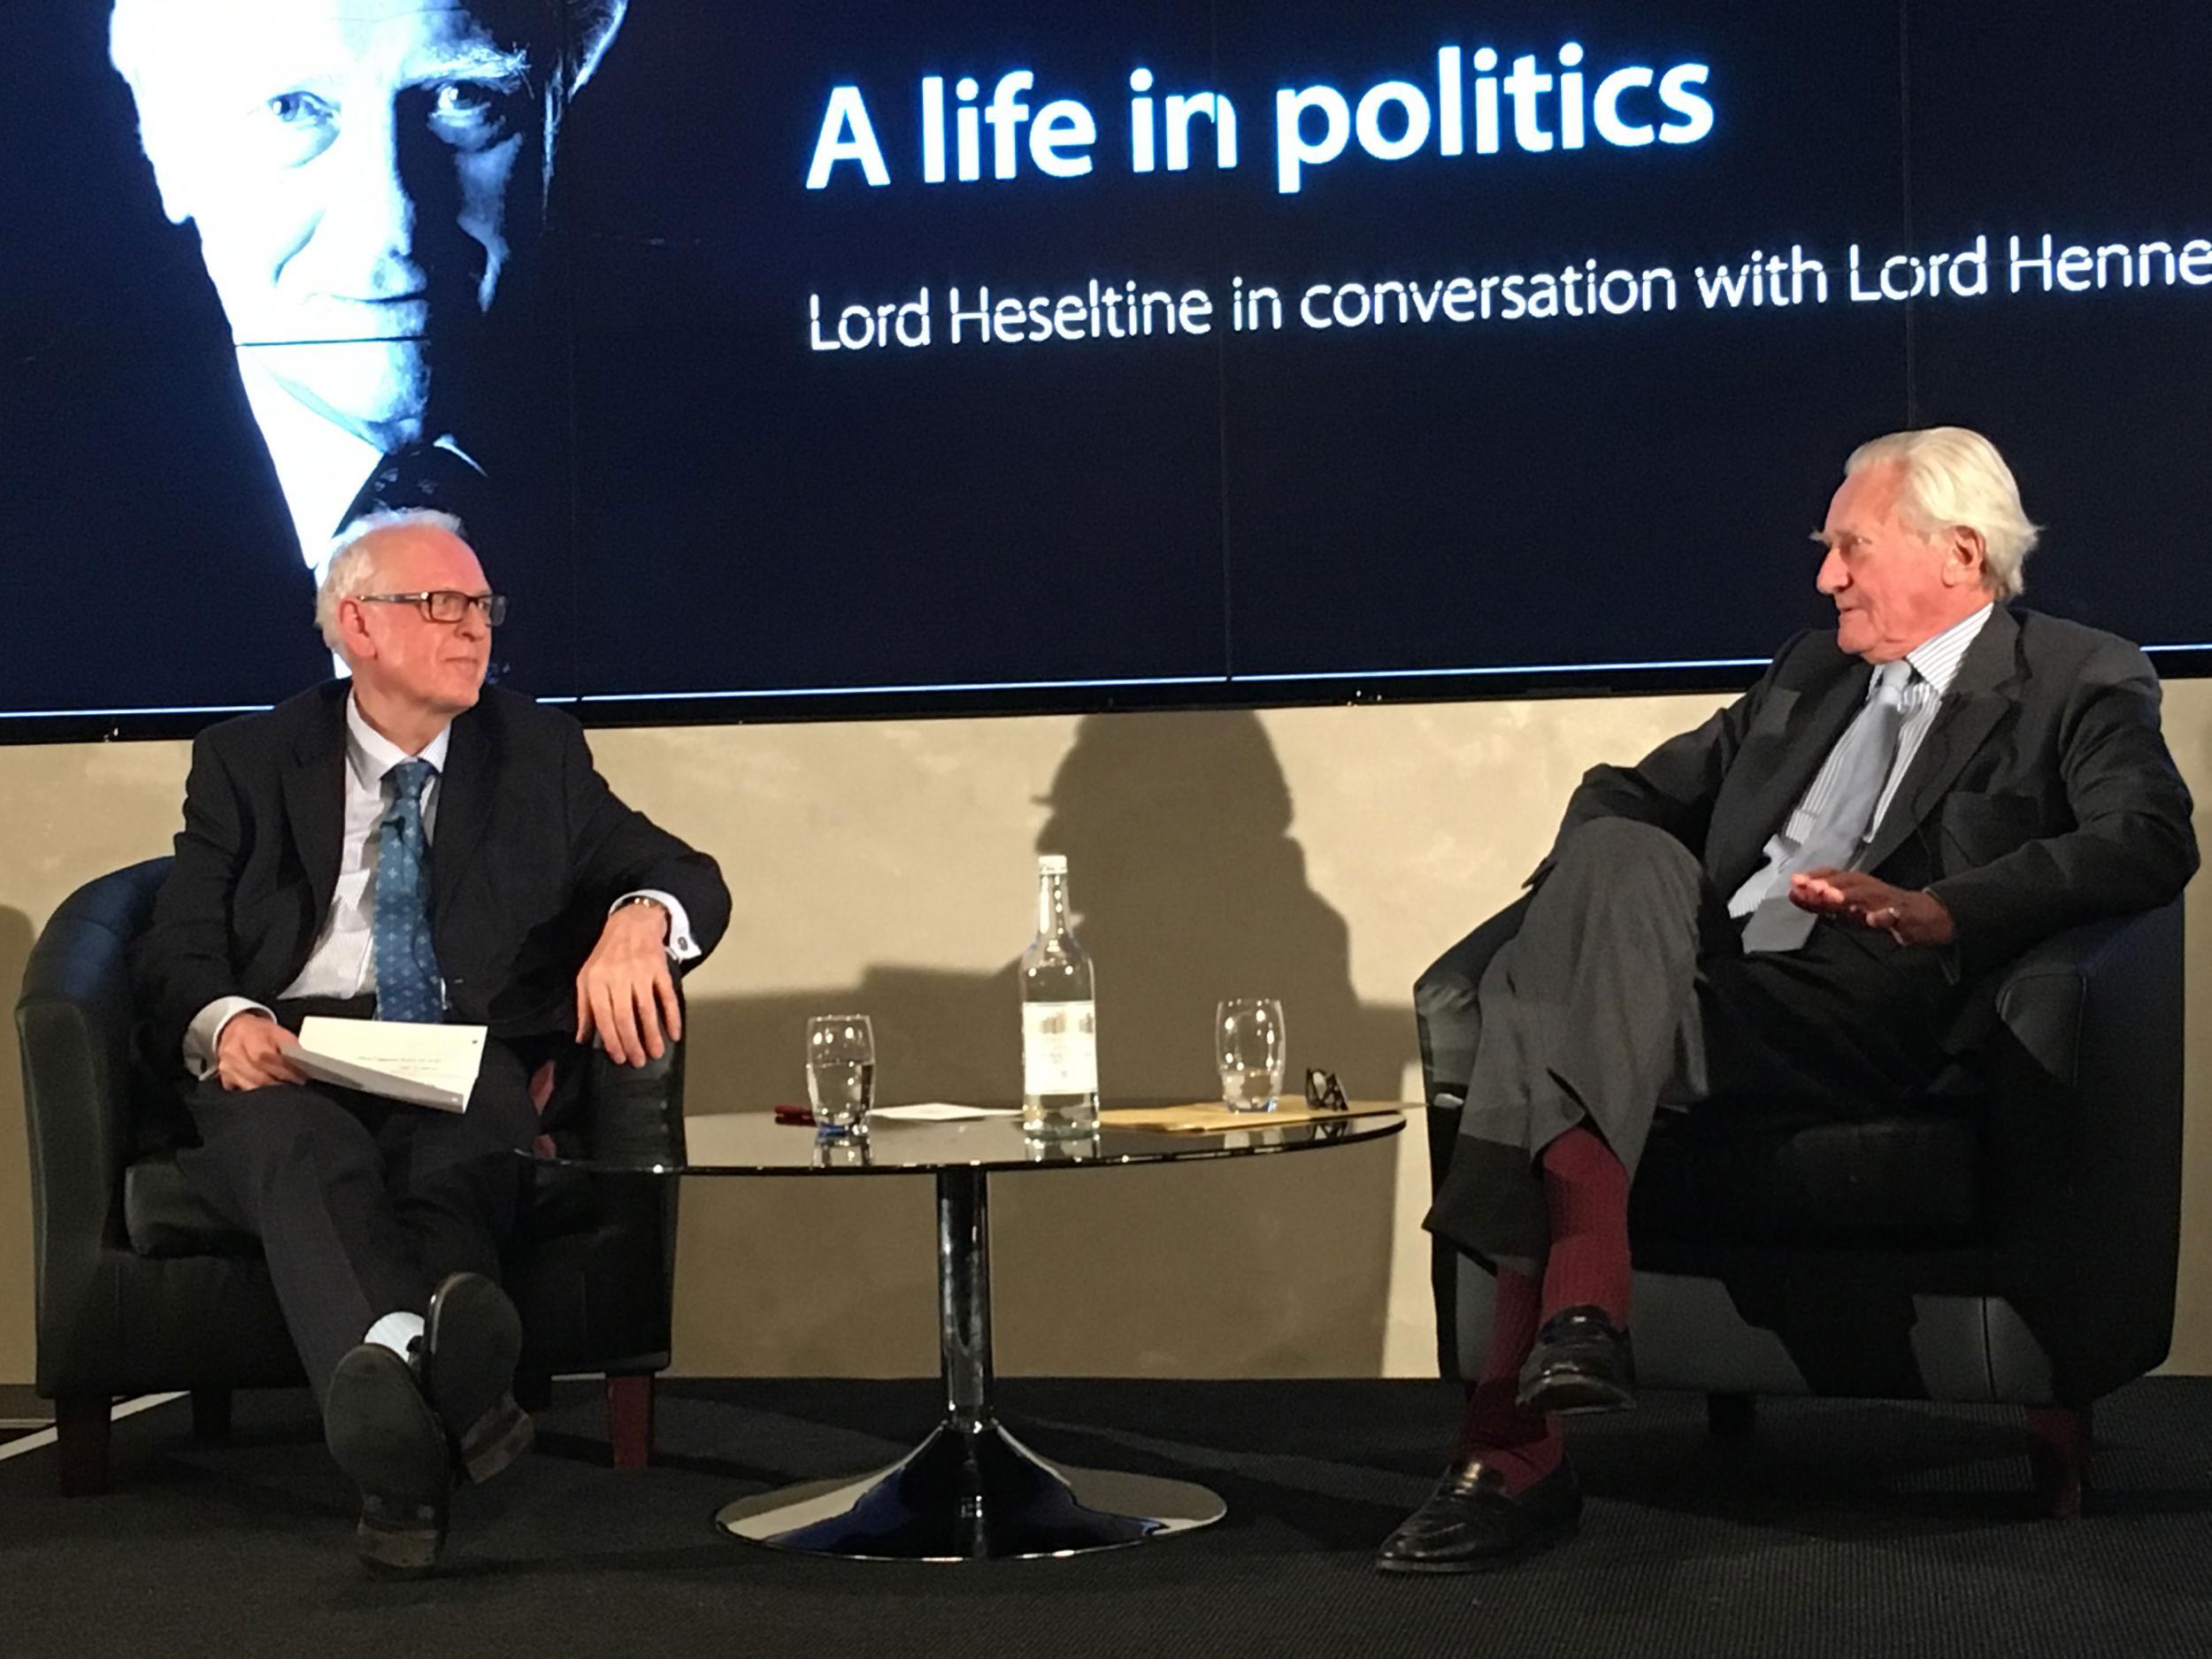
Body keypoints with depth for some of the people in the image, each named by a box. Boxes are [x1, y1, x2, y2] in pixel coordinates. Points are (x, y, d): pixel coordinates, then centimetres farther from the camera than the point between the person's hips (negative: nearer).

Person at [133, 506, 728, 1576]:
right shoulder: (246, 763, 16)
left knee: (468, 1130, -37)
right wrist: (225, 1023, -18)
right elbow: (177, 948, 7)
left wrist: (638, 920, -13)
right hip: (285, 1061, -1)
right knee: (294, 1139, -38)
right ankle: (392, 1361, -65)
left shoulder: (538, 755, 19)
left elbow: (692, 879, 13)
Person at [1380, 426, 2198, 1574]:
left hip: (1858, 1024, -6)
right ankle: (1581, 1302, -38)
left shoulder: (2079, 684, 9)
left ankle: (1511, 1442, -35)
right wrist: (1594, 887, 6)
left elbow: (2154, 841, -10)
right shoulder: (1810, 674, 30)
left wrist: (1939, 910, -24)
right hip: (1704, 984, 6)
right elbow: (1631, 793, 31)